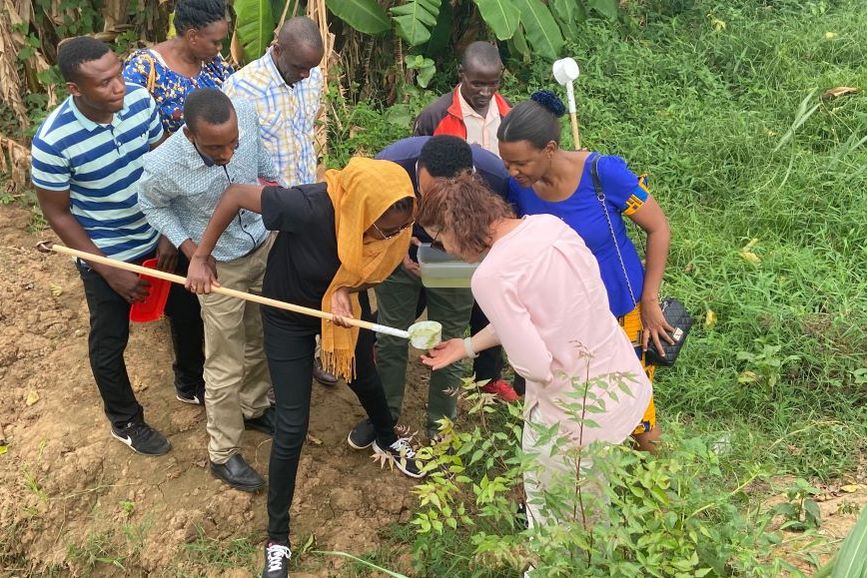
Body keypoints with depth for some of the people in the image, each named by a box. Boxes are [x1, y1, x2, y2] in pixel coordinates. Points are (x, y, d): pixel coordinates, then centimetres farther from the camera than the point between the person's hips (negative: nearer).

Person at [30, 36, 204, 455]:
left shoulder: (140, 100, -16)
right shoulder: (53, 141, -27)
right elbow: (56, 213, -16)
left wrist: (170, 233, -9)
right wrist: (110, 271, -16)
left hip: (157, 239, 5)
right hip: (105, 254, -4)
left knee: (187, 313, 21)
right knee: (110, 341, 15)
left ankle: (190, 384, 50)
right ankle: (125, 421, 40)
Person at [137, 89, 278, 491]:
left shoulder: (247, 116, -24)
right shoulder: (164, 166, -32)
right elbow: (152, 205, -8)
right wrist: (188, 247, -17)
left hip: (264, 246, 5)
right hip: (219, 266, -4)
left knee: (261, 340, 23)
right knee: (225, 366, 7)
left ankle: (255, 409, 49)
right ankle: (222, 454, 26)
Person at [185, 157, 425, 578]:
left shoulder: (393, 221, -28)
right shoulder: (310, 208, -42)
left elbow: (369, 263, -7)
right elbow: (236, 195, -28)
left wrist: (346, 289, -30)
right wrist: (201, 258, -19)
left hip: (345, 302, 4)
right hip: (290, 312, -4)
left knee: (364, 377, 29)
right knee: (292, 427, -1)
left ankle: (387, 441, 62)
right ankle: (277, 538, 18)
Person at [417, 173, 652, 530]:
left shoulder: (490, 276, -22)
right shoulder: (550, 224, 0)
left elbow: (534, 366, -22)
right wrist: (466, 347, 21)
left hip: (582, 415, -7)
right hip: (630, 381, 7)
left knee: (548, 508, 22)